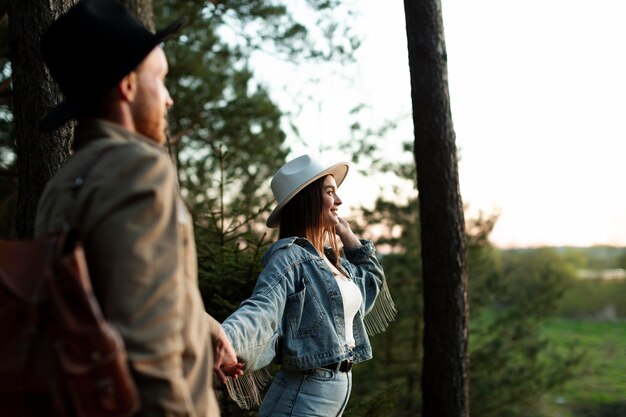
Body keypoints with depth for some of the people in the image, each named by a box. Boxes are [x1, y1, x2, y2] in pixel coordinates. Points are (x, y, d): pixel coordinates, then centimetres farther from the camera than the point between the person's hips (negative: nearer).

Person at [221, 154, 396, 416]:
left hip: (339, 388, 9)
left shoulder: (333, 261, 14)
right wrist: (220, 339, -49)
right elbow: (262, 308, -29)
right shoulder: (289, 257, -12)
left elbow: (372, 278, 33)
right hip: (305, 395, -9)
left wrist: (347, 236, 19)